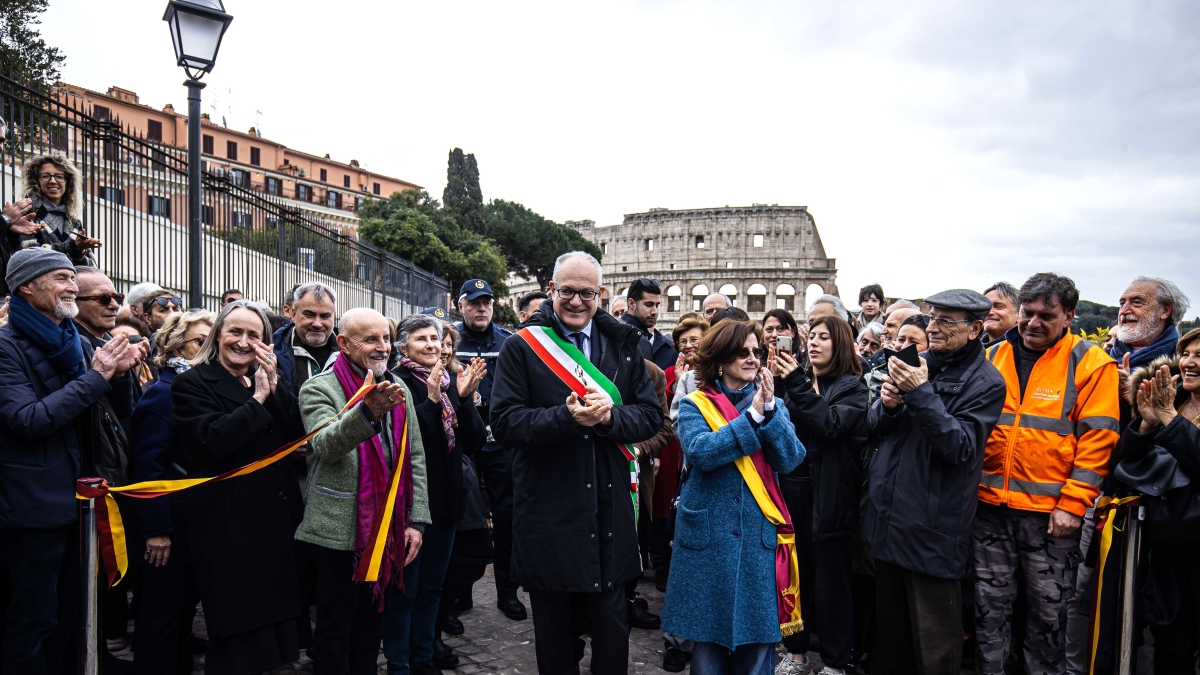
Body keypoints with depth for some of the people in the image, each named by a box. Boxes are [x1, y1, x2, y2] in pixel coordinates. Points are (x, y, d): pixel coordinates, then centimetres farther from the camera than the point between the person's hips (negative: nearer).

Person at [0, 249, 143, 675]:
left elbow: (121, 412, 11)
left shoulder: (78, 343, 11)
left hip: (78, 497, 7)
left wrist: (118, 373, -9)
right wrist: (96, 377, -21)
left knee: (73, 612, 18)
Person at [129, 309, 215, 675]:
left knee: (185, 605, 18)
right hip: (172, 524, -8)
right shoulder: (163, 393, -14)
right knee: (163, 613, 3)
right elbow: (147, 464, -20)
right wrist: (156, 529, -21)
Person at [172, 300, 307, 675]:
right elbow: (215, 440, -19)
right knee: (240, 632, 1)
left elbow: (298, 434, 1)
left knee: (279, 613, 12)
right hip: (228, 520, -6)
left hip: (276, 514, 6)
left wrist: (273, 386, -9)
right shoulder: (193, 383, -3)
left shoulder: (267, 382, 14)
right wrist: (257, 399, -13)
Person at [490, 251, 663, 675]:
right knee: (554, 628, 13)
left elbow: (651, 415, 4)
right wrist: (566, 417, -22)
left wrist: (609, 415, -16)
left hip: (609, 510, 2)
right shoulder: (522, 347, -1)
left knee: (612, 624, 11)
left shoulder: (623, 344, 8)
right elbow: (505, 422, -9)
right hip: (547, 511, -2)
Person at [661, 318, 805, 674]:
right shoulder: (694, 405, 0)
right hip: (709, 534, -2)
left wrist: (769, 410, -18)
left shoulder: (773, 405, 8)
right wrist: (752, 416, -18)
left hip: (760, 535, 2)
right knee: (708, 631, 8)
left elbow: (790, 459, -6)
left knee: (758, 631, 8)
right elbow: (701, 453, -19)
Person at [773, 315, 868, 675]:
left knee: (830, 581, 5)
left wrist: (796, 383, -24)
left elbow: (830, 424, -20)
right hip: (790, 489, 5)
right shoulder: (796, 379, 10)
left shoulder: (853, 387, -3)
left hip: (828, 494, -4)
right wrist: (776, 381, -14)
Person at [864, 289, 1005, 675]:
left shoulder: (985, 382, -9)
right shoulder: (919, 363, 9)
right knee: (889, 622, 20)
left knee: (932, 643, 5)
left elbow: (961, 447, -20)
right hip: (888, 515, 6)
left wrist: (920, 394, -26)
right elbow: (875, 426, 9)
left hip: (933, 526, -6)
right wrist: (887, 404, -13)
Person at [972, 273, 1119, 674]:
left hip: (1051, 511, -3)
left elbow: (1097, 440, -8)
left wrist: (1072, 505, -12)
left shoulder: (1091, 364, -4)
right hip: (991, 505, 3)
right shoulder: (993, 358, 7)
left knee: (1049, 610, 12)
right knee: (989, 605, 13)